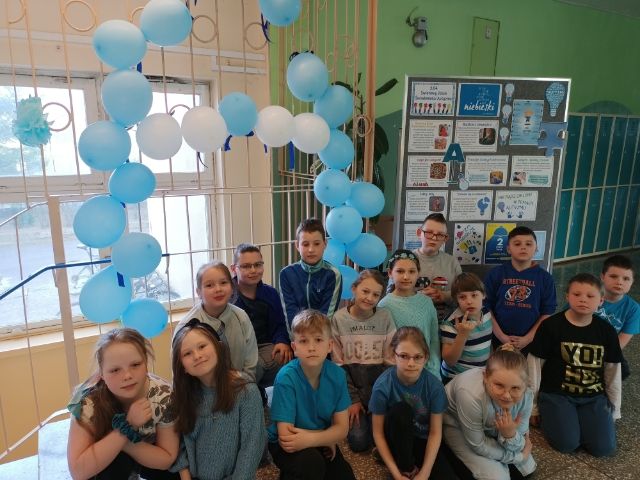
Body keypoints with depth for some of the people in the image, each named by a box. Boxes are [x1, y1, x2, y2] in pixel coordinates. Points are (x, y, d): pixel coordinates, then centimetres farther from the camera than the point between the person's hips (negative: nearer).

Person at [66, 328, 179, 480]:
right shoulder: (88, 400, -29)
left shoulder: (163, 396, -26)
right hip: (104, 465, -3)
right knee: (119, 461, -32)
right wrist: (127, 425, -39)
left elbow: (167, 459, -18)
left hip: (150, 461, 3)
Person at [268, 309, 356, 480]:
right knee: (311, 461, -31)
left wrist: (311, 438, -25)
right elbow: (286, 440, -25)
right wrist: (327, 437, -16)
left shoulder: (337, 374, -13)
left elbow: (342, 428, -8)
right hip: (290, 446, -5)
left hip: (323, 445, 5)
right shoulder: (286, 378, -25)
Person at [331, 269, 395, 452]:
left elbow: (390, 361, -2)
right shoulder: (339, 319, -7)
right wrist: (352, 399, -7)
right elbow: (338, 364, -4)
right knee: (359, 441, -14)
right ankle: (356, 416, 17)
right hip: (351, 382, -1)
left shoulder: (385, 317, -6)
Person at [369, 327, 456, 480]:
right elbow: (378, 433, -15)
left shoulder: (434, 385, -19)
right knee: (401, 410, -32)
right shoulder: (382, 385, -24)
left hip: (423, 440, 1)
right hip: (397, 439, -1)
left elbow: (435, 433, -12)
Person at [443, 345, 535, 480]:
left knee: (527, 469, 6)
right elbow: (478, 445, -24)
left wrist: (510, 434, -39)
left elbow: (515, 446, -16)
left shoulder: (526, 395, -28)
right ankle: (457, 461, 11)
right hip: (456, 426, -5)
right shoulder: (471, 395, -42)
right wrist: (519, 456, -14)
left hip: (490, 427, 5)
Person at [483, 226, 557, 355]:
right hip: (499, 340, 0)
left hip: (531, 342, 1)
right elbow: (486, 307, -4)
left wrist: (528, 338, -8)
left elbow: (547, 312, -1)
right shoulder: (495, 274, -4)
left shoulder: (545, 278, -2)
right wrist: (501, 336, -9)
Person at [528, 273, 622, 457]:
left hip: (593, 397, 4)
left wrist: (614, 409, 13)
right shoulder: (550, 326, -12)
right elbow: (535, 365, -6)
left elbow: (613, 371, 9)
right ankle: (548, 413, 10)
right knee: (567, 443, -20)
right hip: (556, 393, -3)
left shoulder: (607, 331, -1)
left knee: (604, 448, -12)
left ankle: (576, 418, 15)